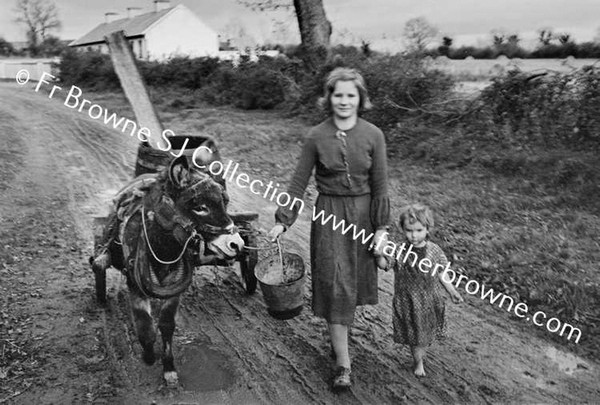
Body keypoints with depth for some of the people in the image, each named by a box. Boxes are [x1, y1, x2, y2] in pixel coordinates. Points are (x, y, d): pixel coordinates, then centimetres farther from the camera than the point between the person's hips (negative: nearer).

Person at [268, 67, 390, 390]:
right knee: (334, 284, 0)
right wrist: (282, 221, -7)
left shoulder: (373, 135, -5)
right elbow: (299, 182, -2)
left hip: (363, 213, 2)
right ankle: (343, 364, 10)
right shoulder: (316, 137, -7)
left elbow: (380, 185, -2)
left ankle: (338, 336, 42)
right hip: (328, 214, -1)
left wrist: (381, 227, -3)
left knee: (354, 279, 15)